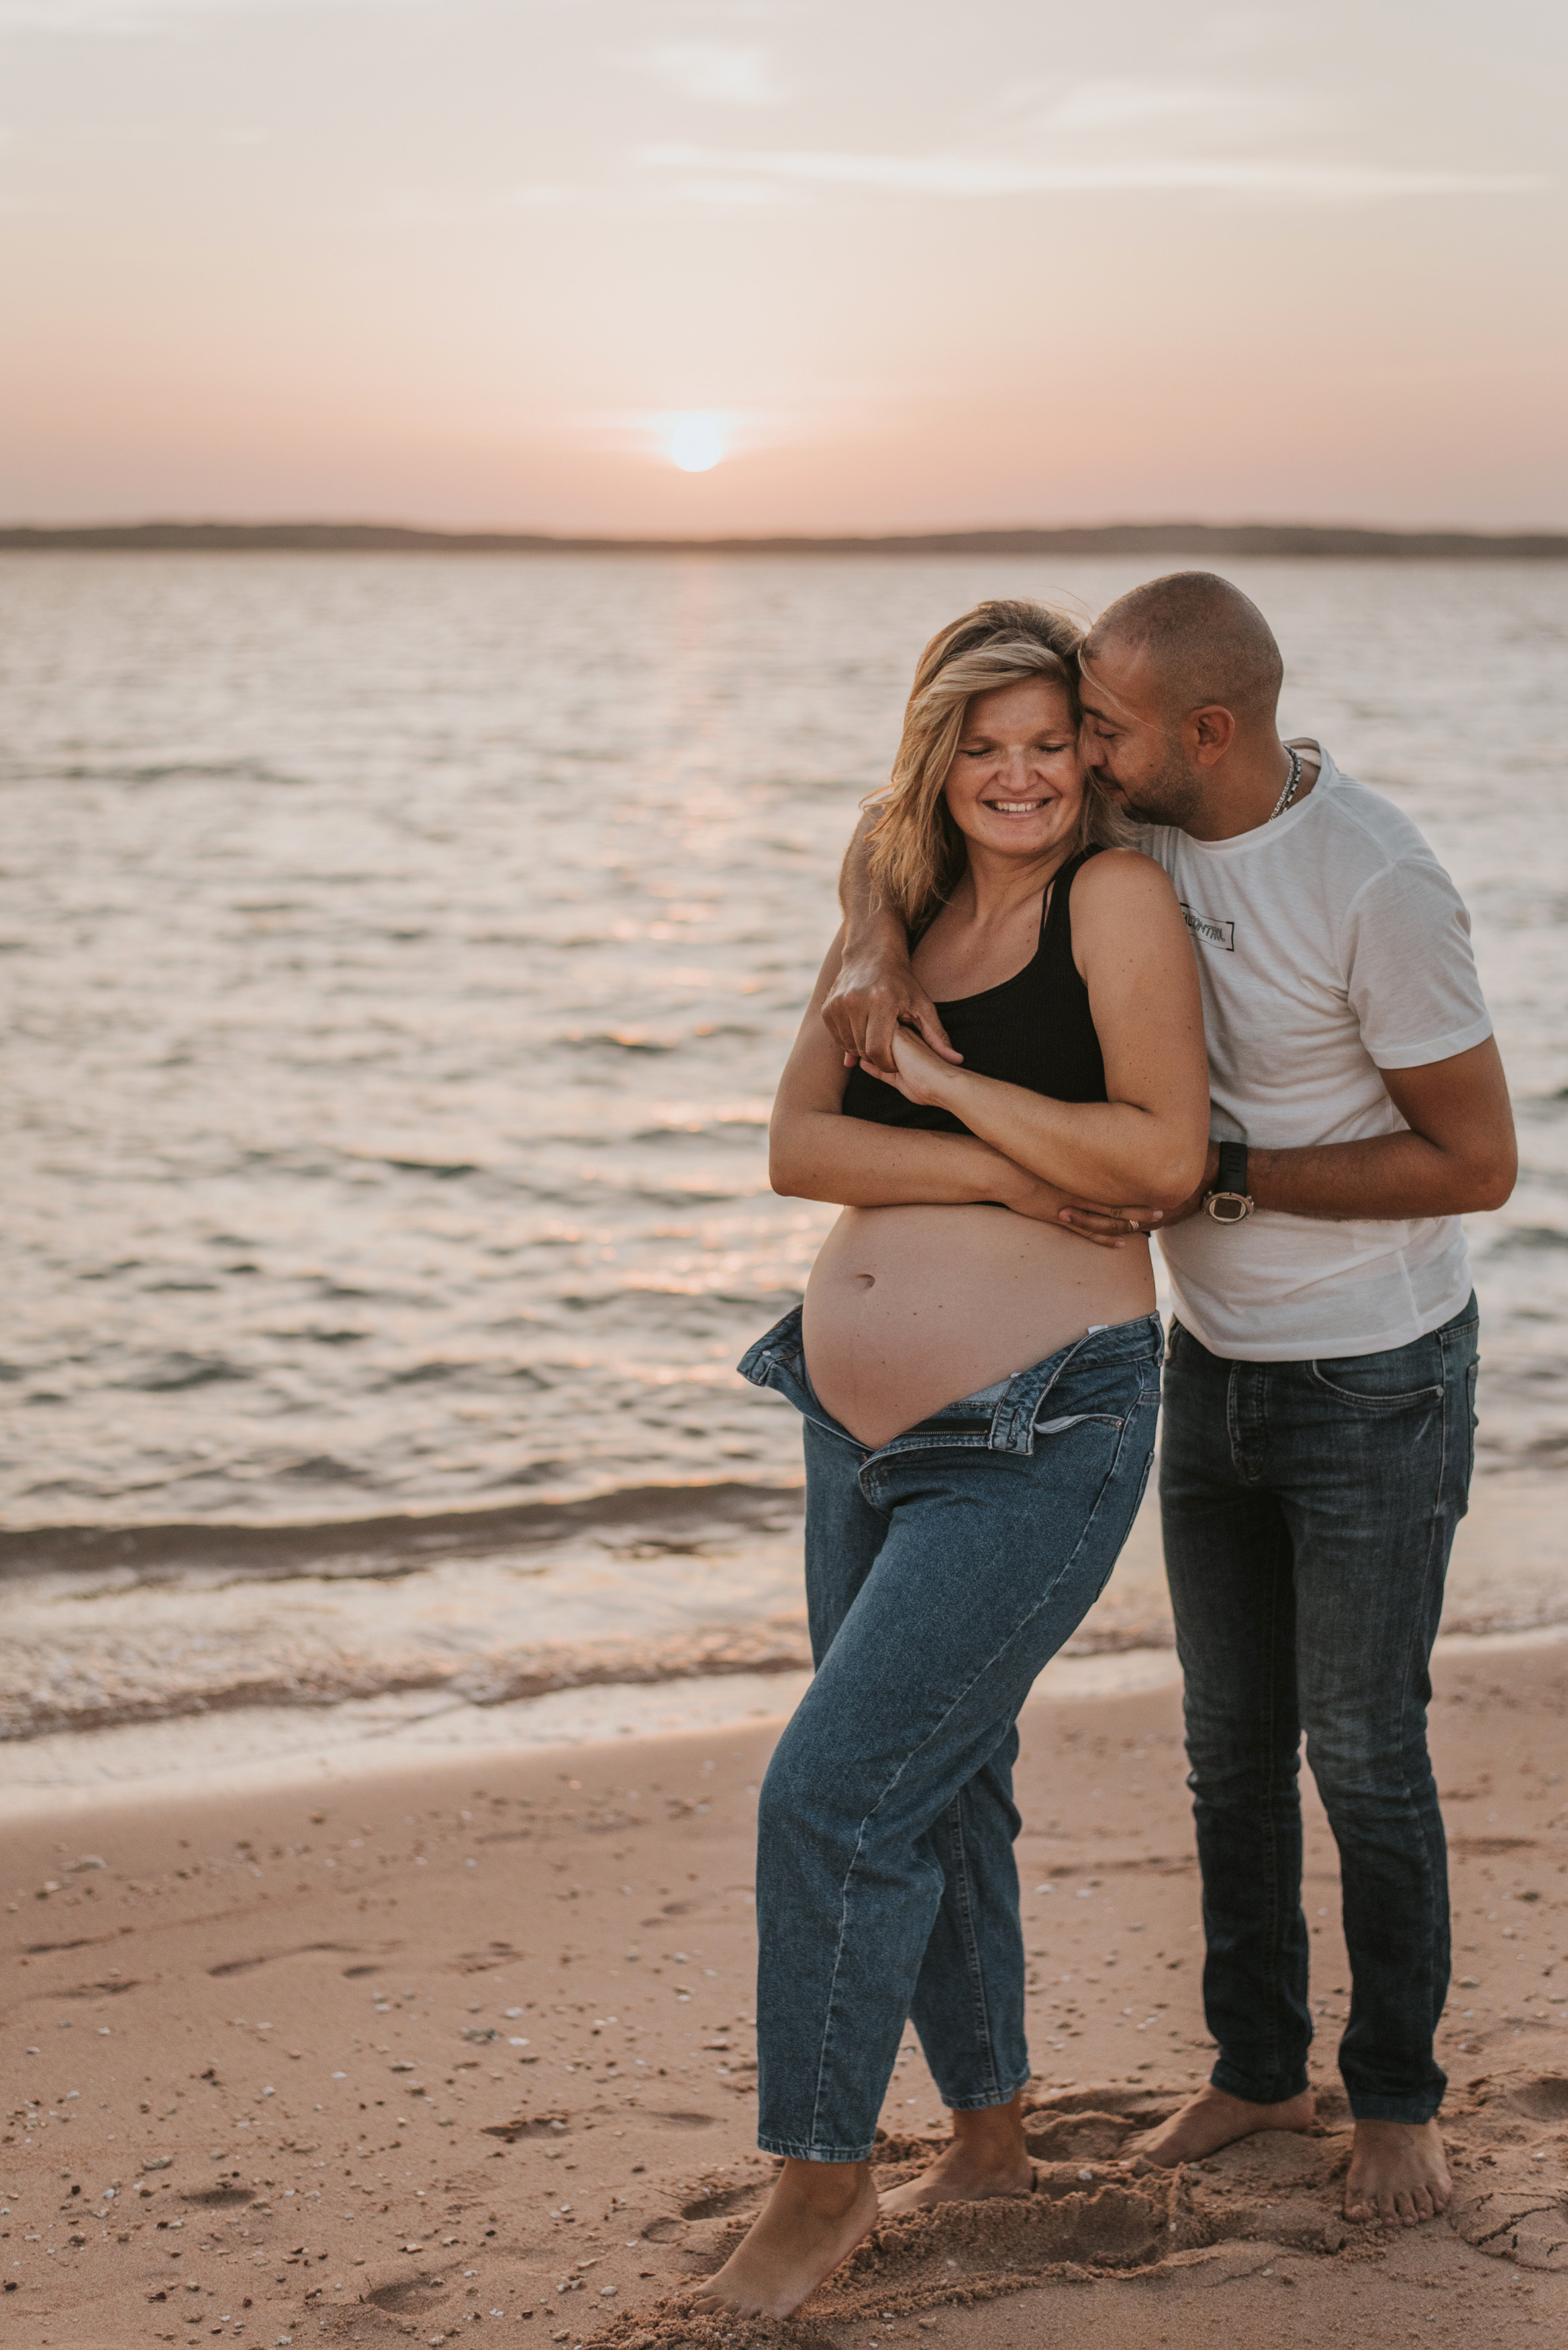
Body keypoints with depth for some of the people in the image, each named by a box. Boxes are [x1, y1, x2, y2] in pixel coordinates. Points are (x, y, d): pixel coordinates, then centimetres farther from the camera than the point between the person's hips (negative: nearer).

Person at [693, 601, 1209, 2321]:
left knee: (832, 1794, -8)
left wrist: (947, 1083, -13)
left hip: (1037, 1442, -7)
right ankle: (986, 2143, 36)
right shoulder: (896, 911, 9)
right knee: (935, 1795, 18)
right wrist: (1021, 1177, -14)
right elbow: (798, 1148, -3)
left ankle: (819, 2182, 10)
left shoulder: (1117, 896, -9)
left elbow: (1168, 1157, -18)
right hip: (863, 1426, 7)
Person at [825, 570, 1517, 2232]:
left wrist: (1217, 1178, -25)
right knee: (1230, 1745, 15)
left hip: (1377, 1380, -6)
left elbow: (1477, 1162, -21)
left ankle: (1396, 2099, 23)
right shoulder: (1142, 819, -6)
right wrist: (874, 949, -21)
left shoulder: (1379, 889, -26)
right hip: (1214, 1361, 6)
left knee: (1364, 1754, 4)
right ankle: (1259, 2068, 31)